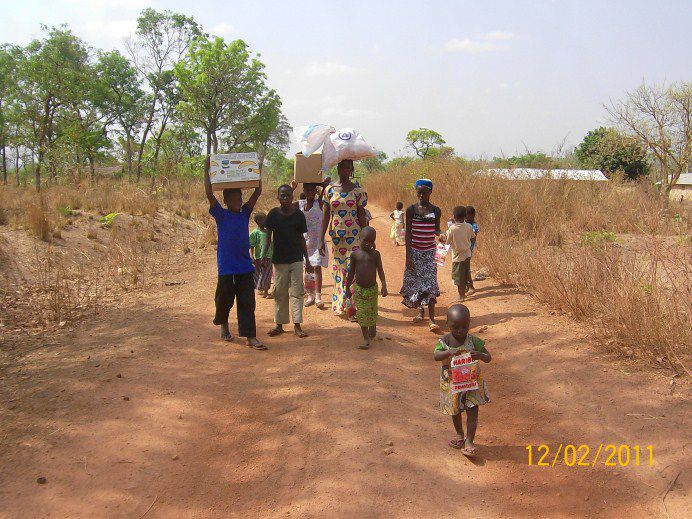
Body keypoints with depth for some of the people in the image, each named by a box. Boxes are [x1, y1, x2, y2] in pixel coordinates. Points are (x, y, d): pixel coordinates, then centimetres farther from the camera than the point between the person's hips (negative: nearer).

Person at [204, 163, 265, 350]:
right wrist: (207, 170, -13)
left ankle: (251, 337, 0)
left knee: (247, 303, 0)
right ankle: (223, 324, 40)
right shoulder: (221, 215, -2)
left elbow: (257, 192, 4)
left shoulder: (245, 214, 8)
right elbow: (209, 194, -13)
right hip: (226, 268, -2)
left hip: (246, 267, 3)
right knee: (224, 301, 12)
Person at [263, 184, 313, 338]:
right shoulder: (273, 214, -4)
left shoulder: (298, 214, -1)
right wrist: (264, 254, -18)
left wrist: (307, 260, 7)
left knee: (297, 292, 1)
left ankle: (297, 325, 6)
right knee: (280, 293, 7)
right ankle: (279, 324, 17)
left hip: (296, 259, 0)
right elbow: (268, 236, -2)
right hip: (279, 260, 0)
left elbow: (301, 238, 6)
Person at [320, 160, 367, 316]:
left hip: (353, 236, -2)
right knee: (338, 269, 9)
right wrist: (322, 239, 0)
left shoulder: (357, 190, 0)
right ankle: (339, 304, 21)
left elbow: (361, 216, 3)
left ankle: (351, 305, -1)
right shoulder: (329, 189, 3)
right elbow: (326, 216, 4)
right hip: (335, 237, 2)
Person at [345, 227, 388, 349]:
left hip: (372, 288, 0)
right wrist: (347, 288, 9)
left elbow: (380, 270, -4)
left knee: (372, 312, 10)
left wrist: (384, 285, -15)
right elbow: (351, 272, 6)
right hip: (358, 289, 0)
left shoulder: (375, 254, -2)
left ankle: (372, 330, 40)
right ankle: (366, 339, 10)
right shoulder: (355, 254, 0)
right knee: (361, 314, 1)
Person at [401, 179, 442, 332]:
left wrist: (440, 233, -13)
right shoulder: (411, 210, -4)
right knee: (415, 282, 6)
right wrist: (408, 255, -8)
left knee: (430, 283, -7)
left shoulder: (435, 211, 1)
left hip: (430, 251, 0)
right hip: (415, 250, 0)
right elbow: (408, 232, -3)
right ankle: (420, 310, 28)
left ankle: (431, 318, -10)